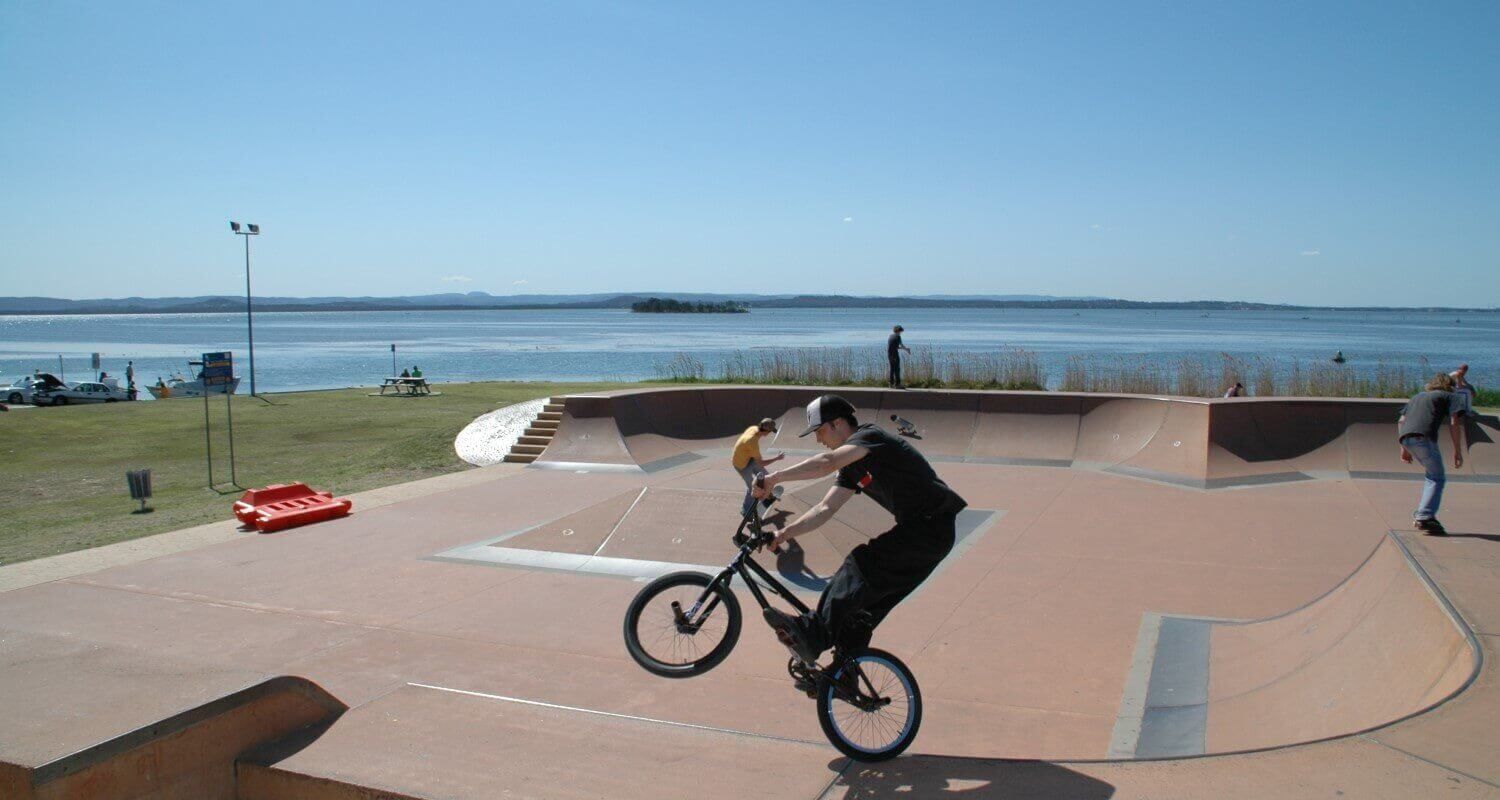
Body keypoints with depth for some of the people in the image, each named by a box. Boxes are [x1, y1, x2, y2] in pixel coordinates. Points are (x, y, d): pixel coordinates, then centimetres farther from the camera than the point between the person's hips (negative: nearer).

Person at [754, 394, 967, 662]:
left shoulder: (871, 437, -15)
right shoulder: (853, 467, 14)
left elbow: (828, 462, -34)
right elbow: (825, 509, 8)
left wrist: (774, 478, -34)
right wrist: (785, 533, -3)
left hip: (932, 527, -10)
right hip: (915, 528, 10)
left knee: (863, 564, -24)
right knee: (870, 596, 8)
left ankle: (813, 634, -29)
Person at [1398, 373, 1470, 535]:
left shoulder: (1418, 396, 35)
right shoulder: (1450, 397, 19)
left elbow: (1401, 421, 27)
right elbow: (1454, 423, 5)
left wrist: (1404, 448, 27)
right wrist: (1458, 451, 5)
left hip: (1405, 437, 6)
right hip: (1424, 436, -6)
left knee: (1433, 475, 21)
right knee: (1437, 478, -2)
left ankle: (1420, 515, 16)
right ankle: (1425, 517, -18)